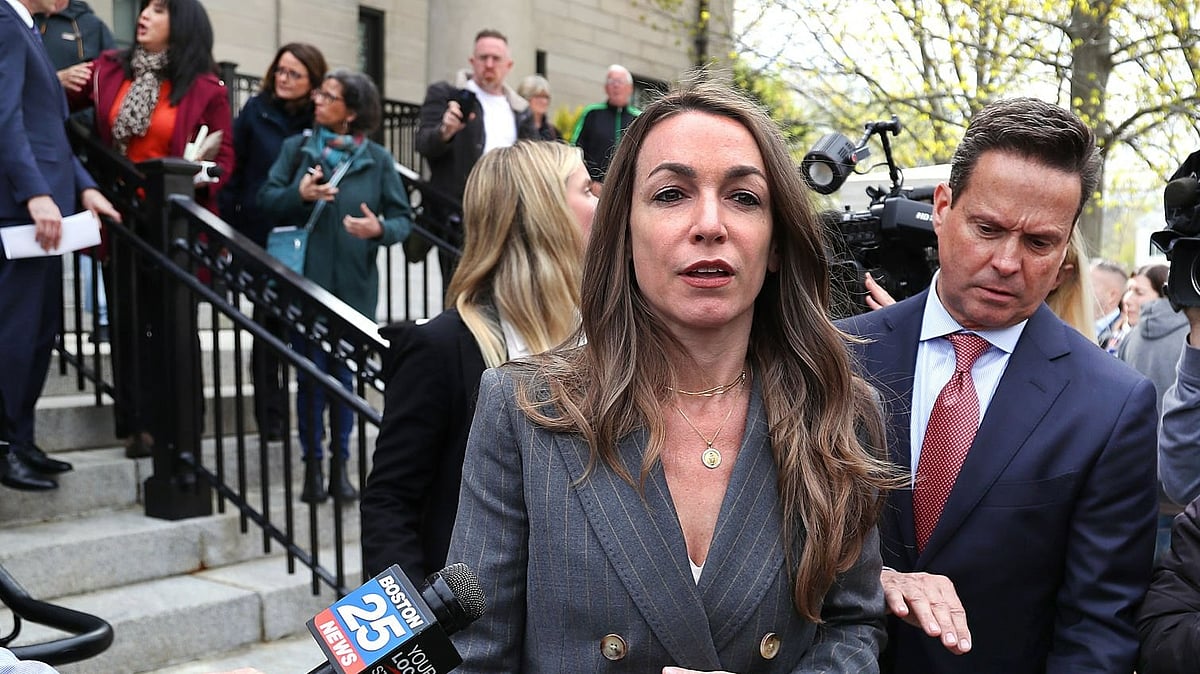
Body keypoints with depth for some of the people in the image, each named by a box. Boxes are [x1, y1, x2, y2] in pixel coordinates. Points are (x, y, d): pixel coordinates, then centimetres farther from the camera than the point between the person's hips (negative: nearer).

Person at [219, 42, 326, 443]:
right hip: (262, 238, 0)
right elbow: (234, 169, 1)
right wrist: (231, 224, -5)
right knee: (268, 325, 7)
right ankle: (271, 417, 17)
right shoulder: (257, 110, 1)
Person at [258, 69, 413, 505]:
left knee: (344, 373, 8)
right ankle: (312, 465, 17)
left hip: (354, 285, 0)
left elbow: (403, 218, -1)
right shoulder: (297, 148, 5)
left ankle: (340, 465, 20)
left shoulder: (378, 159, 1)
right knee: (310, 374, 5)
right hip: (306, 281, 0)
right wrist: (300, 194, -18)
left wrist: (380, 229, -21)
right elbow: (266, 200, 1)